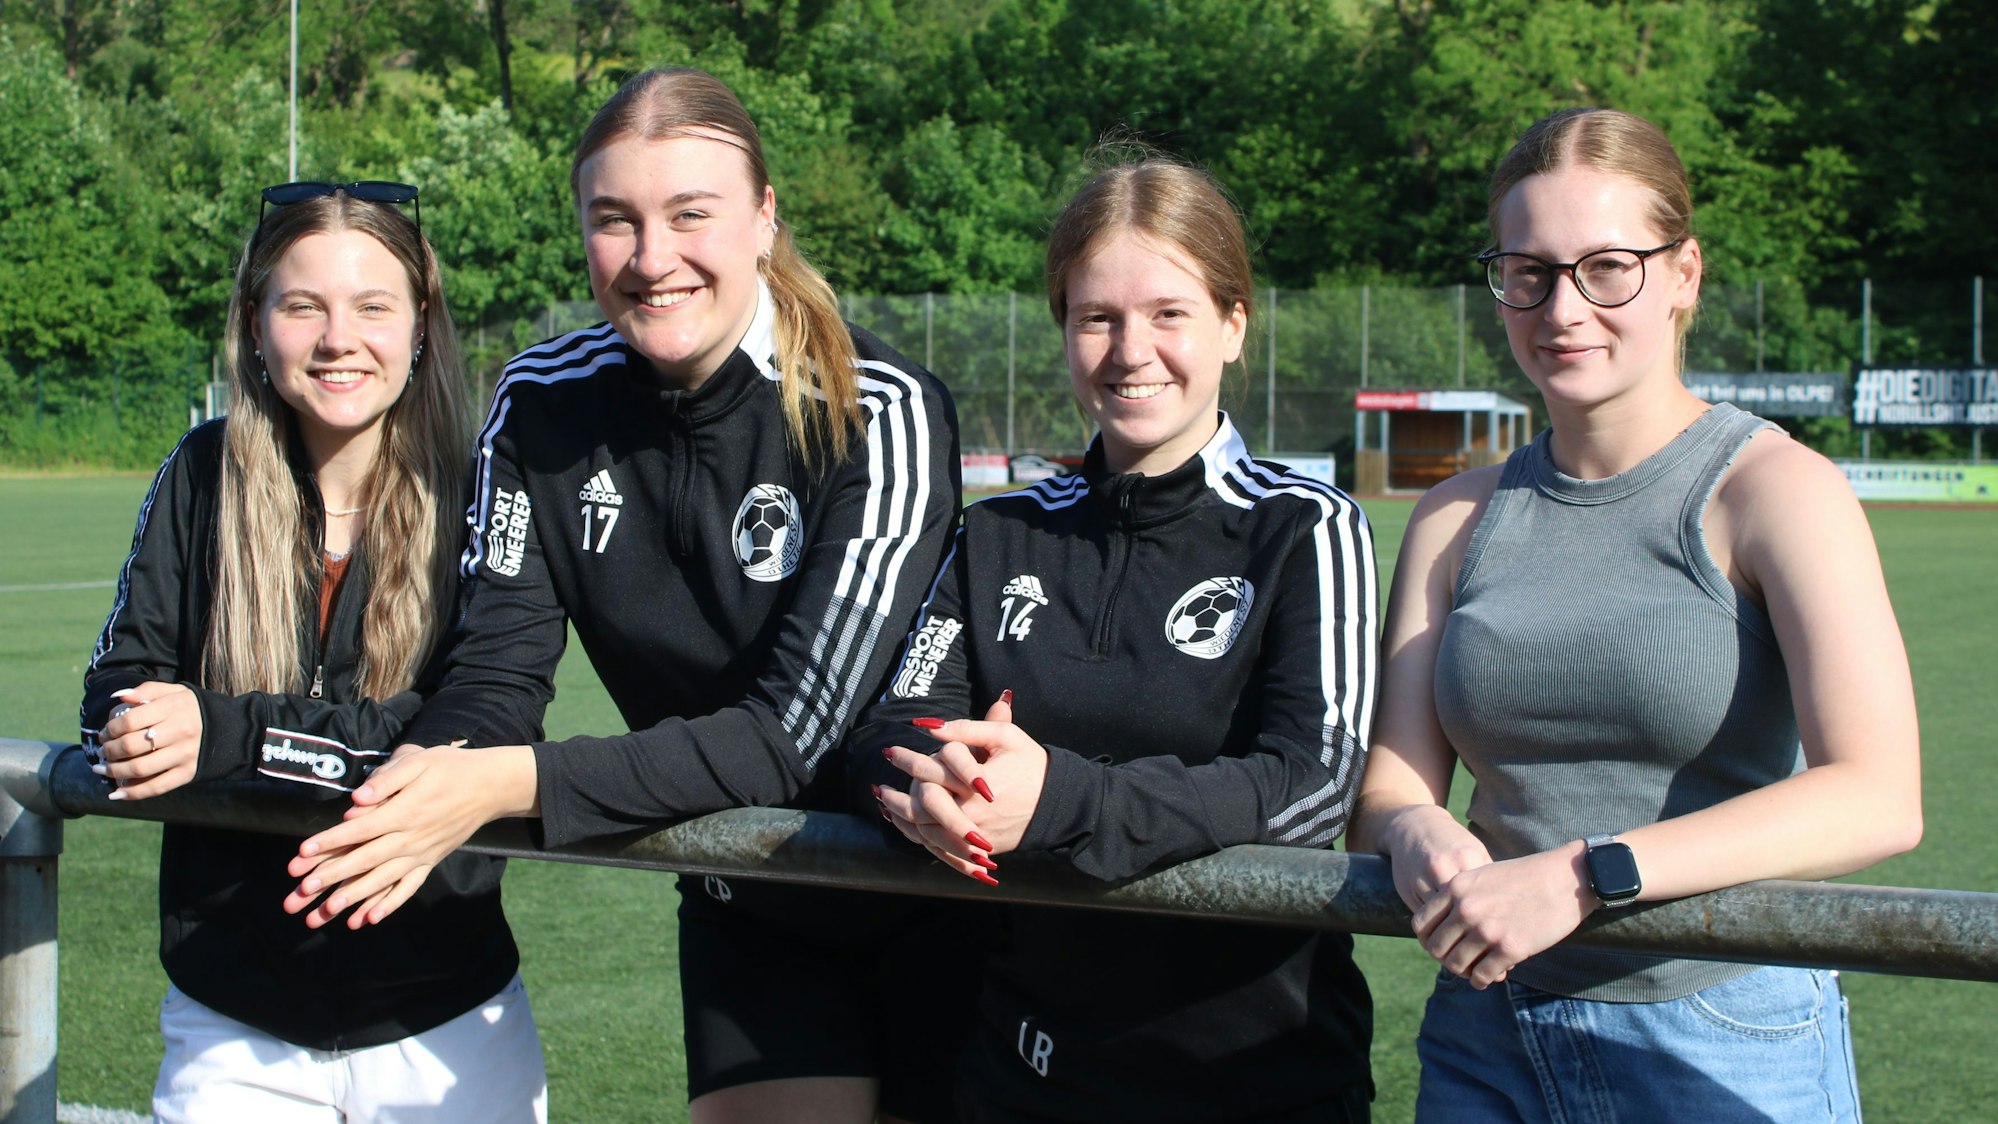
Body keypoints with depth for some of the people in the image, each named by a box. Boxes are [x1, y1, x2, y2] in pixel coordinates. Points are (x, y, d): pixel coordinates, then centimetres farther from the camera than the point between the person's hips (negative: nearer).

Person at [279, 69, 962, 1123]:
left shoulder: (881, 413, -22)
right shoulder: (542, 404, -7)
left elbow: (794, 731, -28)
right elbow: (497, 672, -8)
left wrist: (515, 784, -36)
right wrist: (425, 777, -31)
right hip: (750, 907, 3)